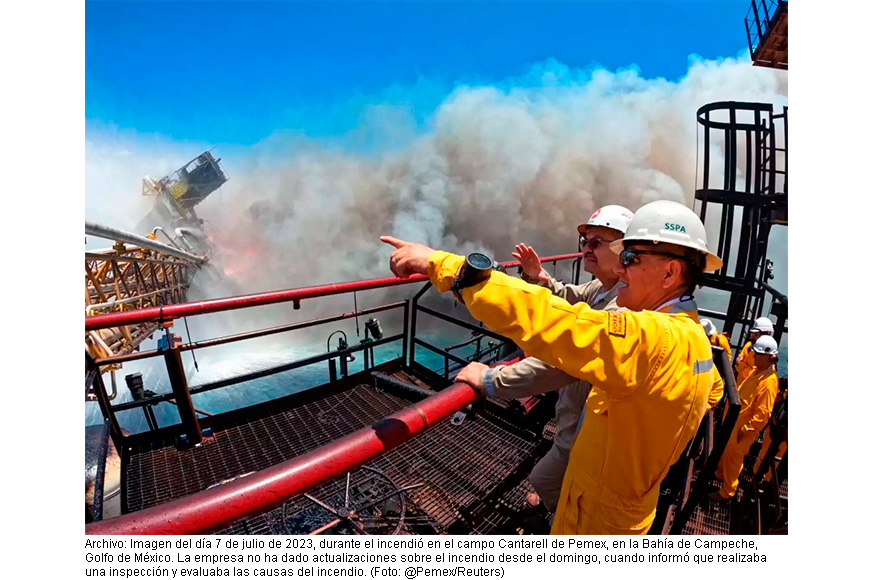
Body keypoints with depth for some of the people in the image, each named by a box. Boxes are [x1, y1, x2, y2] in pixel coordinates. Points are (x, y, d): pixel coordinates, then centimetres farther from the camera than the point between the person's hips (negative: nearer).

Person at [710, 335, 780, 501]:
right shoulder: (756, 370, 1)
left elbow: (762, 413, -25)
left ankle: (727, 492, 26)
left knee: (733, 458, 8)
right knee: (725, 451, 25)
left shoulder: (769, 381, -27)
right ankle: (720, 474, 47)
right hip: (734, 421, 8)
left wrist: (745, 429, -20)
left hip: (744, 428, -8)